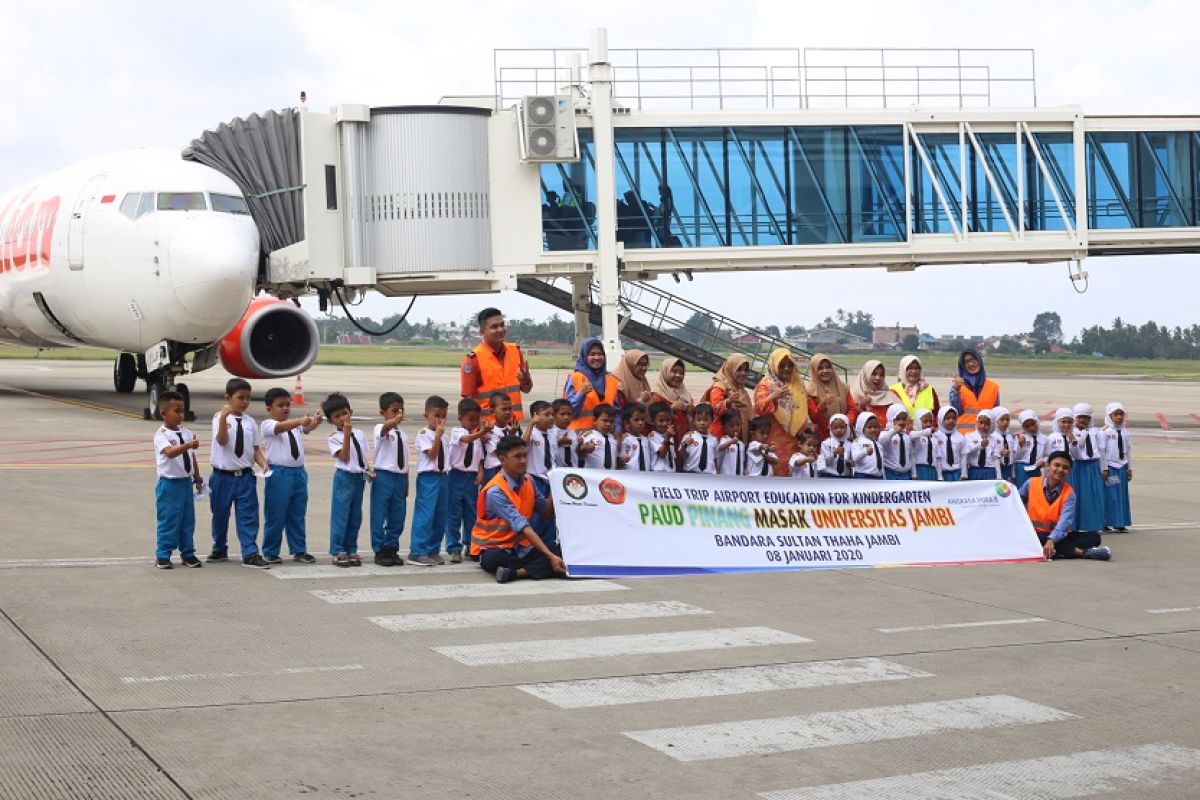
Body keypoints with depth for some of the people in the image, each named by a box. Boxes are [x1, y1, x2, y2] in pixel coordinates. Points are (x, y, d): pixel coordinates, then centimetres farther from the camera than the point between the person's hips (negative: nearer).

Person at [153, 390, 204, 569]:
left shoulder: (187, 433, 9)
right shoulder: (161, 435, -12)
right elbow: (170, 452, -31)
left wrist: (197, 479, 17)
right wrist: (188, 445, -45)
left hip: (186, 482, 6)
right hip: (169, 484, -6)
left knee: (188, 519, 11)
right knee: (168, 520, -2)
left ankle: (188, 553, 20)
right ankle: (162, 555, 6)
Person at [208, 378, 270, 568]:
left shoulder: (250, 422, 5)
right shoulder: (220, 418, -6)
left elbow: (255, 448, 8)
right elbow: (222, 440, -21)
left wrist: (263, 463, -10)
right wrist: (223, 417, -33)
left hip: (245, 476, 2)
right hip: (223, 476, -2)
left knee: (248, 516, -4)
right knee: (220, 515, 13)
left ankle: (250, 554, -2)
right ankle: (219, 549, 31)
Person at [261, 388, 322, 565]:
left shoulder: (296, 423, 11)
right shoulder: (267, 425, -6)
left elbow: (307, 428, -9)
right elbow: (281, 427, -27)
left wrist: (315, 422, -33)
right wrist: (301, 420, -44)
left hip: (298, 472, 6)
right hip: (279, 474, -5)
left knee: (297, 515, 12)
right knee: (275, 516, 1)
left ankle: (299, 550, 21)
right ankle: (270, 552, 10)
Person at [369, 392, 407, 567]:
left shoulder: (403, 435, 14)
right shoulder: (380, 429, -4)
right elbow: (386, 427, -31)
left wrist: (406, 485, 16)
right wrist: (396, 421, -50)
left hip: (400, 478, 6)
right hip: (383, 476, -6)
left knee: (398, 516, 8)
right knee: (379, 516, -1)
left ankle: (392, 549, 19)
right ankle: (380, 551, 6)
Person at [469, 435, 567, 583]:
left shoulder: (527, 481, 3)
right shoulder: (495, 491, -21)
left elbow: (546, 510, 11)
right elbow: (522, 526, -28)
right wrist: (550, 556, -33)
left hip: (521, 547, 6)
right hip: (494, 548, -6)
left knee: (560, 556, -22)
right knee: (492, 560, -42)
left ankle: (514, 572, -29)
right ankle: (535, 568, -25)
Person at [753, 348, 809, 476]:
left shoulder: (798, 384, 17)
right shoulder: (766, 384, -1)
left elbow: (808, 407, 28)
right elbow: (759, 408, -14)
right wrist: (773, 397, -29)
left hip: (797, 439, 5)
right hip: (776, 440, -5)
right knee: (778, 472, -10)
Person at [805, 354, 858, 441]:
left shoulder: (842, 387, 10)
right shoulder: (810, 391, 0)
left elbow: (853, 408, 7)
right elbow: (814, 418, -4)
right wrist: (822, 405, -22)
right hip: (823, 436, -3)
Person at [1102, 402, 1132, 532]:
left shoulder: (1125, 433, 9)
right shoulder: (1105, 432, -7)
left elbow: (1129, 451, 13)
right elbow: (1102, 451, -8)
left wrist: (1130, 468, 11)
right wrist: (1104, 469, -11)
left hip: (1122, 467, 5)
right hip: (1110, 467, -5)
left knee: (1122, 495, 5)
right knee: (1109, 495, -5)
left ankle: (1120, 523, 11)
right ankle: (1106, 522, 0)